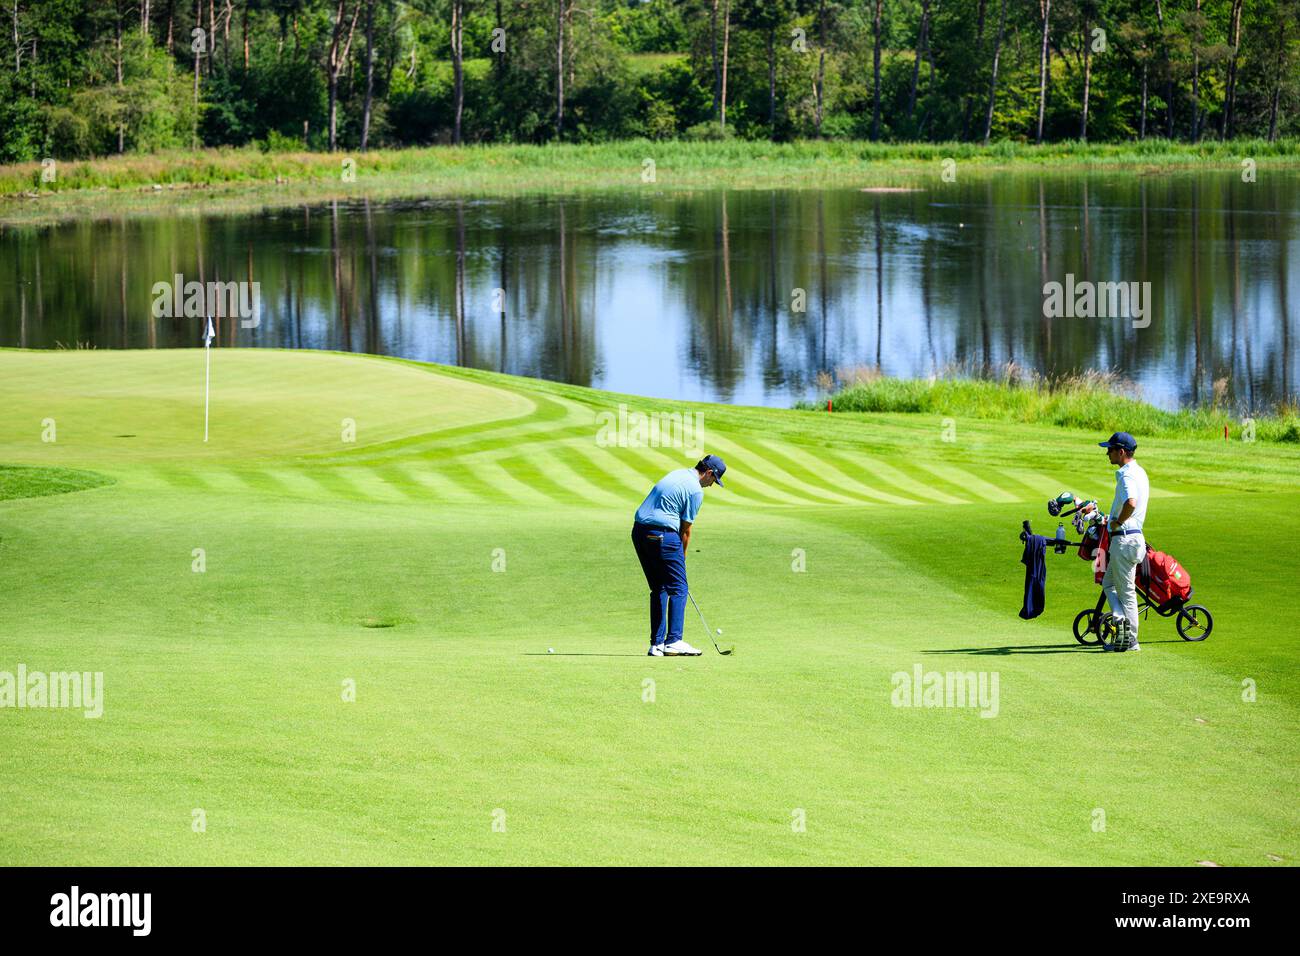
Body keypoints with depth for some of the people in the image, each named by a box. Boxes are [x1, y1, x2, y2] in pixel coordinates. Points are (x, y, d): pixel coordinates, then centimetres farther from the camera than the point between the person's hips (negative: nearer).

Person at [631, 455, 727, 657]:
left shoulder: (676, 474, 20)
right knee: (678, 589, -2)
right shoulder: (695, 490, -6)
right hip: (662, 535, -9)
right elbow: (686, 530, -3)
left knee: (658, 589, 14)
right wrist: (681, 557, 11)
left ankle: (657, 644, 11)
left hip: (639, 532, 9)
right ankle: (673, 642, -10)